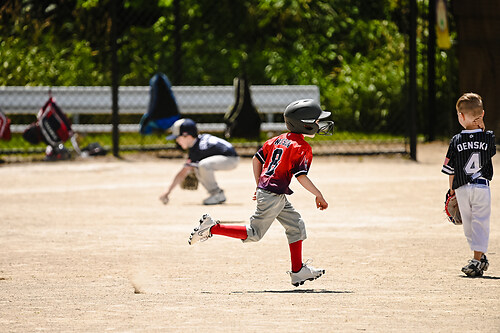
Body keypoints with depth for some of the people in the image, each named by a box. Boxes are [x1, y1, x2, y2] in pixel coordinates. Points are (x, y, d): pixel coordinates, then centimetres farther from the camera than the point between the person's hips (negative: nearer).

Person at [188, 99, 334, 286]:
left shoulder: (278, 140, 12)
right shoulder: (302, 148, -13)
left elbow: (257, 159, 16)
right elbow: (301, 176, -21)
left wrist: (260, 186, 21)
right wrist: (318, 195, -10)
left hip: (264, 191, 10)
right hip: (274, 196, -10)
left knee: (296, 226, 15)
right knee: (254, 234, -2)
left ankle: (298, 271, 17)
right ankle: (212, 228, -3)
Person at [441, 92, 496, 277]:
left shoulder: (456, 141, -6)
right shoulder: (488, 138, -6)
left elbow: (451, 170, 0)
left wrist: (452, 189, 15)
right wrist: (482, 130, 9)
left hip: (462, 189, 0)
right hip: (482, 187, 0)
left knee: (468, 223, 14)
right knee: (480, 222, 2)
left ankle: (479, 257, 22)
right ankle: (478, 258, -9)